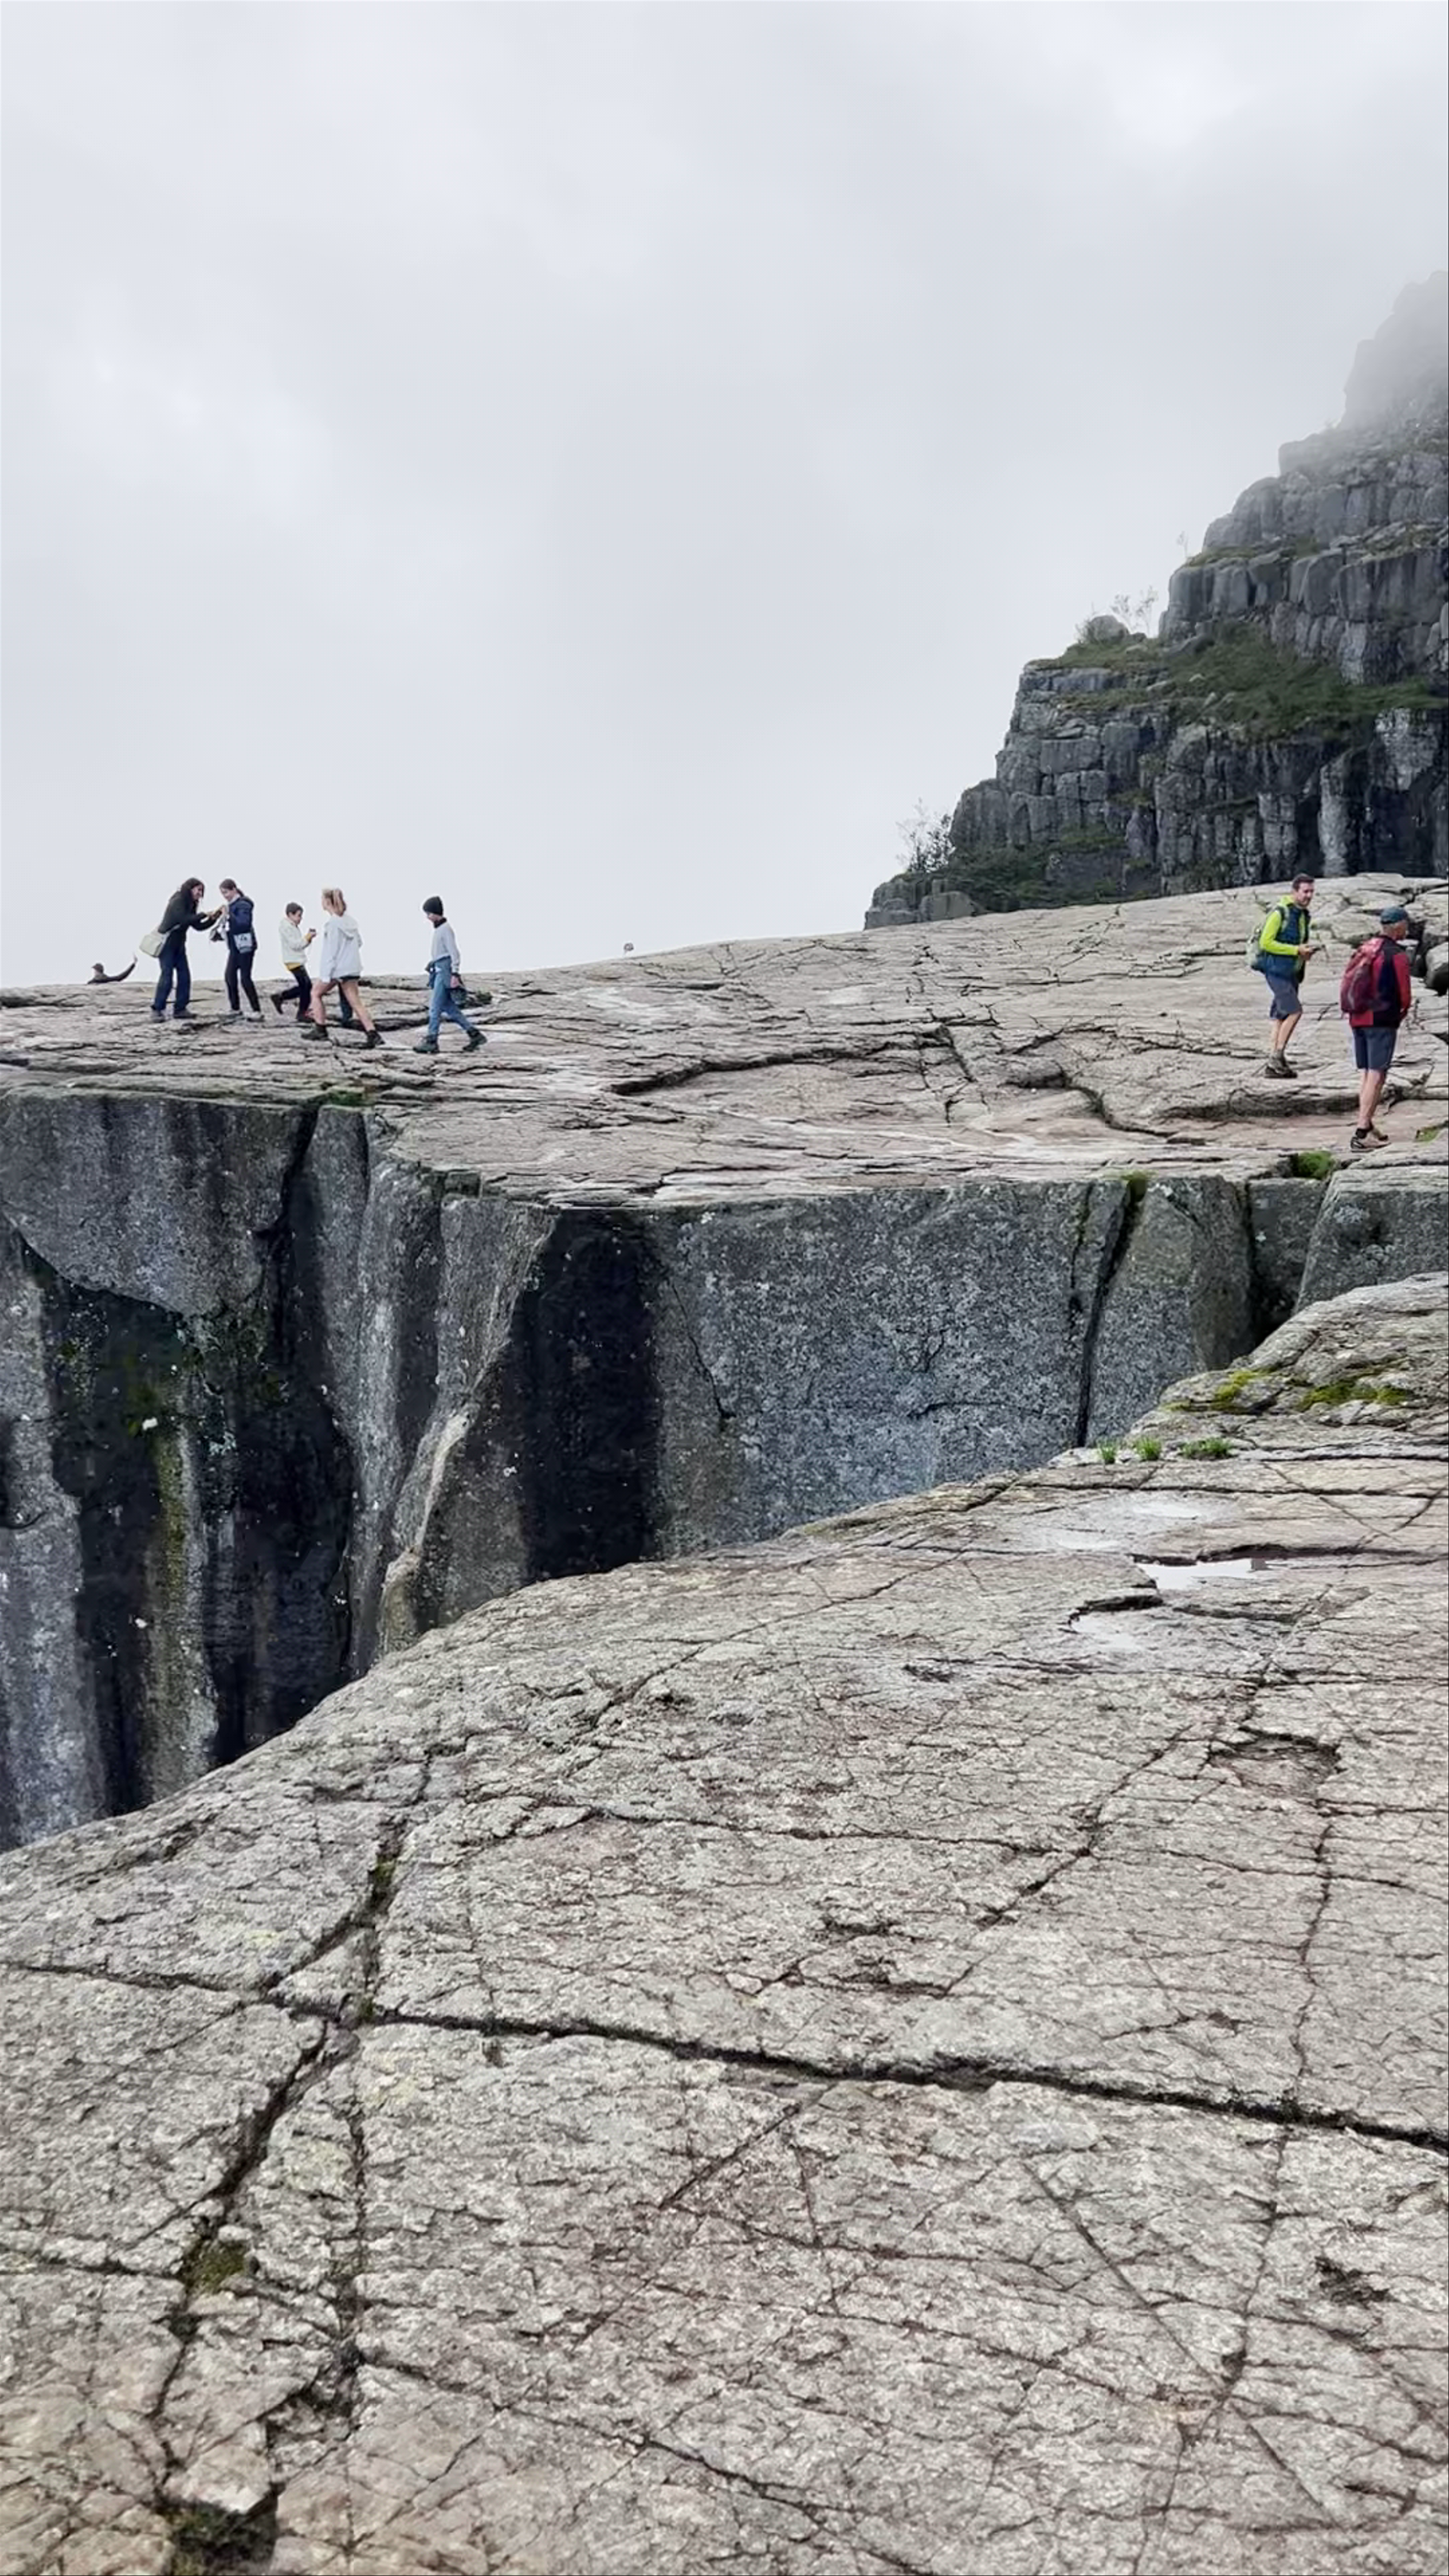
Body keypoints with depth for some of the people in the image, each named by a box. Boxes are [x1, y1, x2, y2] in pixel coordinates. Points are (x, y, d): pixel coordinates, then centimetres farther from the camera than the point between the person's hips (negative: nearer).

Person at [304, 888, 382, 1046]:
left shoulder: (332, 923, -15)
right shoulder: (350, 920, 7)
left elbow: (330, 951, -17)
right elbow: (359, 942, 16)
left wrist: (326, 976, -16)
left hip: (337, 968, -7)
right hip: (353, 967, 7)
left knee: (316, 993, 14)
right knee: (356, 1002, 5)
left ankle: (320, 1029, 15)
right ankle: (373, 1034, -6)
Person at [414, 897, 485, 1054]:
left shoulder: (446, 929, -12)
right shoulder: (438, 929, 17)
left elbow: (453, 952, -17)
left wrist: (455, 973, -22)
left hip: (445, 971, -10)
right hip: (439, 970, 10)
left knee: (435, 1007, -8)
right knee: (449, 1007, 8)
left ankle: (431, 1041, -6)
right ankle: (474, 1034, 10)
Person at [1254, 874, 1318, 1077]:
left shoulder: (1304, 915, 14)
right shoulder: (1280, 913, -13)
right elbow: (1266, 943, -16)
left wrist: (1307, 951, 3)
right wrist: (1297, 950, -18)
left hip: (1293, 973, 9)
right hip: (1277, 970, -9)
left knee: (1280, 1015, 9)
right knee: (1295, 1011, -16)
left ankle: (1273, 1064, 11)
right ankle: (1277, 1056, -10)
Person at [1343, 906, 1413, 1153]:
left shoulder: (1364, 950, 9)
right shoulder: (1396, 956, -11)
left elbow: (1347, 984, 11)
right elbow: (1404, 995, -9)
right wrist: (1402, 1012, 11)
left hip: (1357, 1019, 7)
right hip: (1382, 1021, -7)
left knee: (1365, 1073, 14)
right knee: (1377, 1075, -7)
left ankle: (1368, 1127, 19)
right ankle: (1362, 1134, -12)